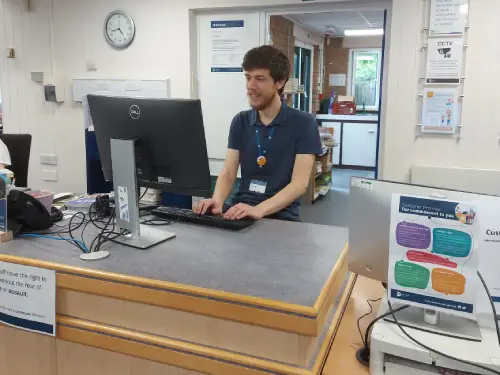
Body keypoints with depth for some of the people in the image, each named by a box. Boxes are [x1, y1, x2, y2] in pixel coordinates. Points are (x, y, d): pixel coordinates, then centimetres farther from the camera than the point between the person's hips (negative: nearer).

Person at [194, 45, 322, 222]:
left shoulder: (303, 123, -4)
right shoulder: (240, 121, 9)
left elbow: (300, 183, -13)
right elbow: (228, 172, 3)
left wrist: (259, 210, -28)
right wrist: (217, 201, -19)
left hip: (280, 214, -3)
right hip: (239, 210, 3)